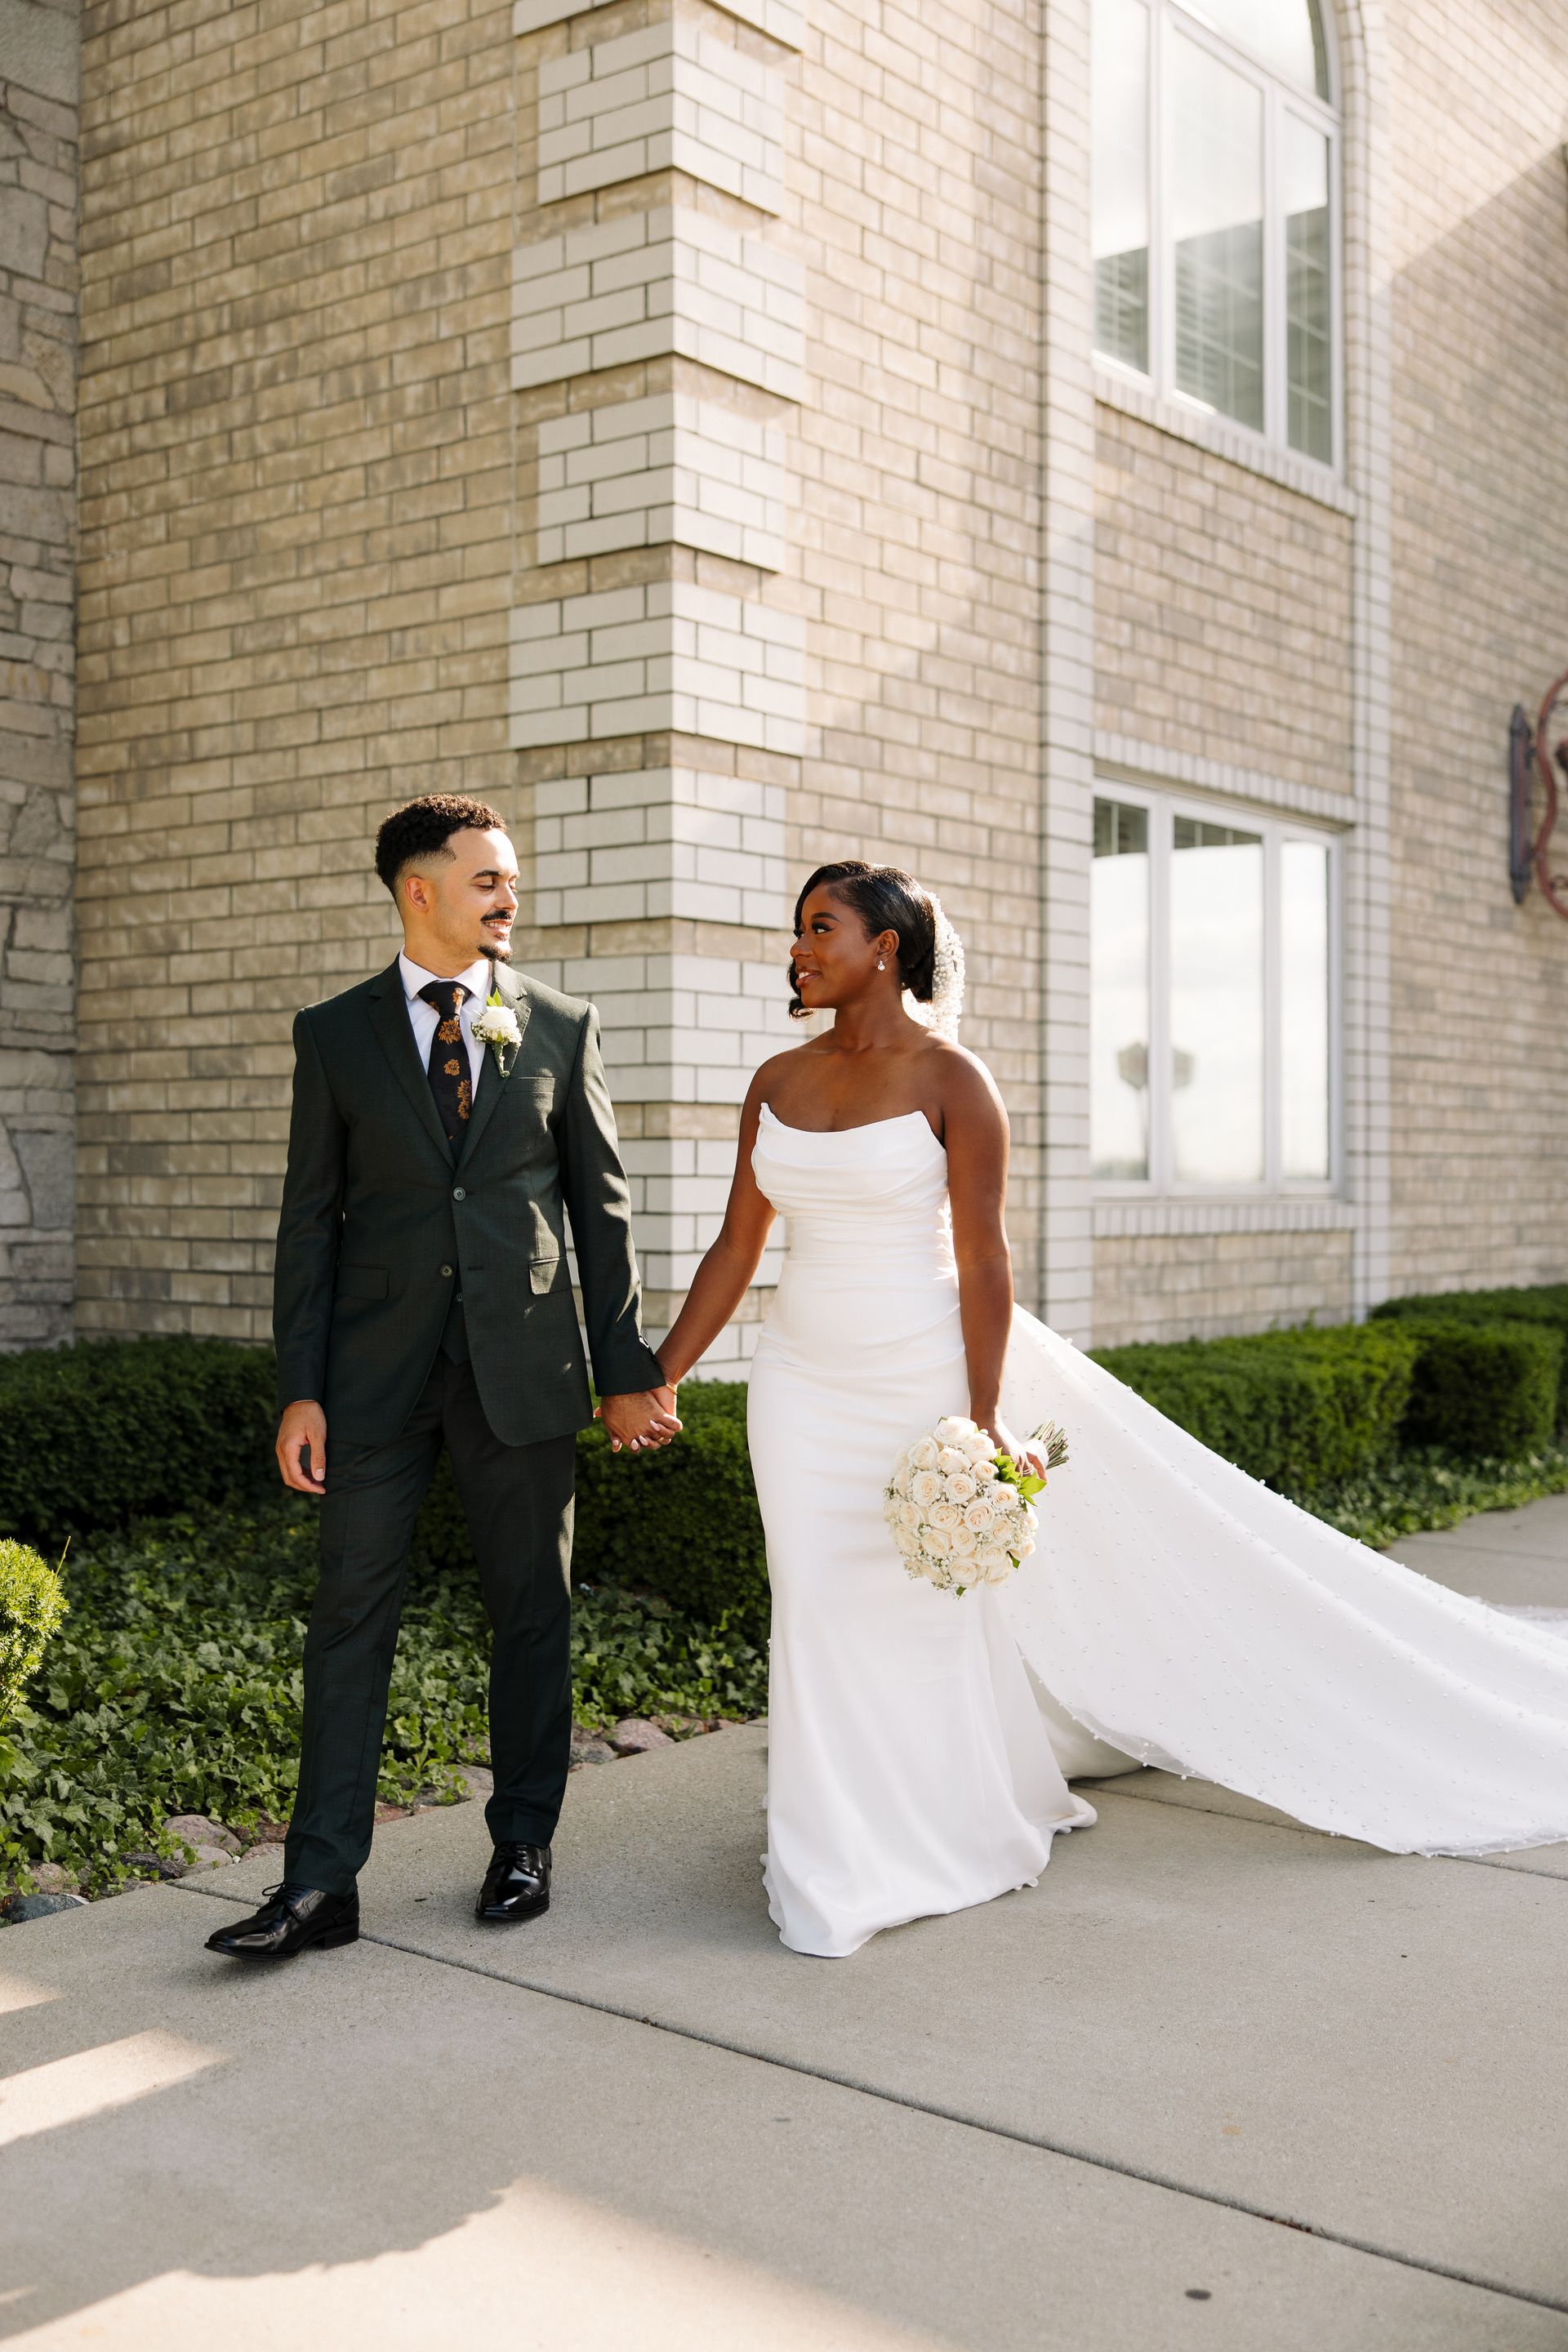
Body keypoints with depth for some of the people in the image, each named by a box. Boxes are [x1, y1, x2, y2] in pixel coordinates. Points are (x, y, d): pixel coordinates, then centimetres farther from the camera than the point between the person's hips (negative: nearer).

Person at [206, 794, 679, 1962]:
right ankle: (321, 1884, 8)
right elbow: (311, 1218, 3)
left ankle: (525, 1843, 25)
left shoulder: (561, 1026, 5)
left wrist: (624, 1366, 3)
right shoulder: (336, 1033, 4)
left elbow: (601, 1204, 6)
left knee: (533, 1613, 9)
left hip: (526, 1363, 0)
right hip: (378, 1370, 0)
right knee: (353, 1615, 1)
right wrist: (302, 1388, -3)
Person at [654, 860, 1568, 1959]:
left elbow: (983, 1259, -13)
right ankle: (848, 1867, 26)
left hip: (927, 1375, -5)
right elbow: (736, 1248, 8)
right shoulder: (777, 1084, 5)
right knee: (824, 1611, 8)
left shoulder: (950, 1079, -11)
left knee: (938, 1607, 4)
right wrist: (657, 1378, 4)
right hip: (807, 1385, 5)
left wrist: (984, 1420, -17)